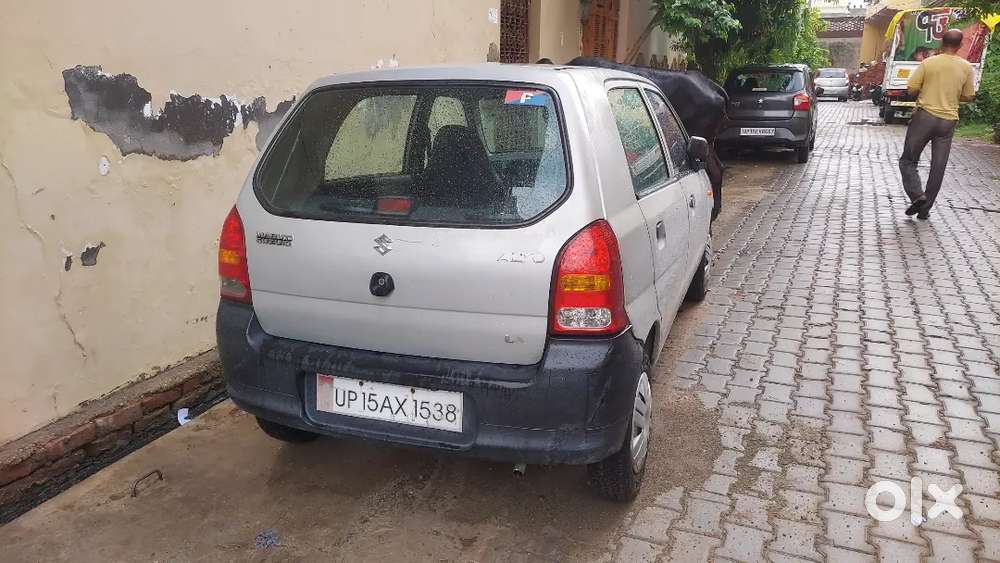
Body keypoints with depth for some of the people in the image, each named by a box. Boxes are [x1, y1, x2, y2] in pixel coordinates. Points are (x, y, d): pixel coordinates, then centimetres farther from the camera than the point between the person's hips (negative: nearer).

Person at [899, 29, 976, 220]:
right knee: (938, 167, 8)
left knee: (908, 160, 7)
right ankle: (925, 209, 10)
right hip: (948, 121, 3)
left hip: (925, 116, -3)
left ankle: (917, 195, -14)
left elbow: (912, 89, -6)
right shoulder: (967, 67, 2)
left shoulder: (928, 63, -6)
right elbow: (969, 97, 9)